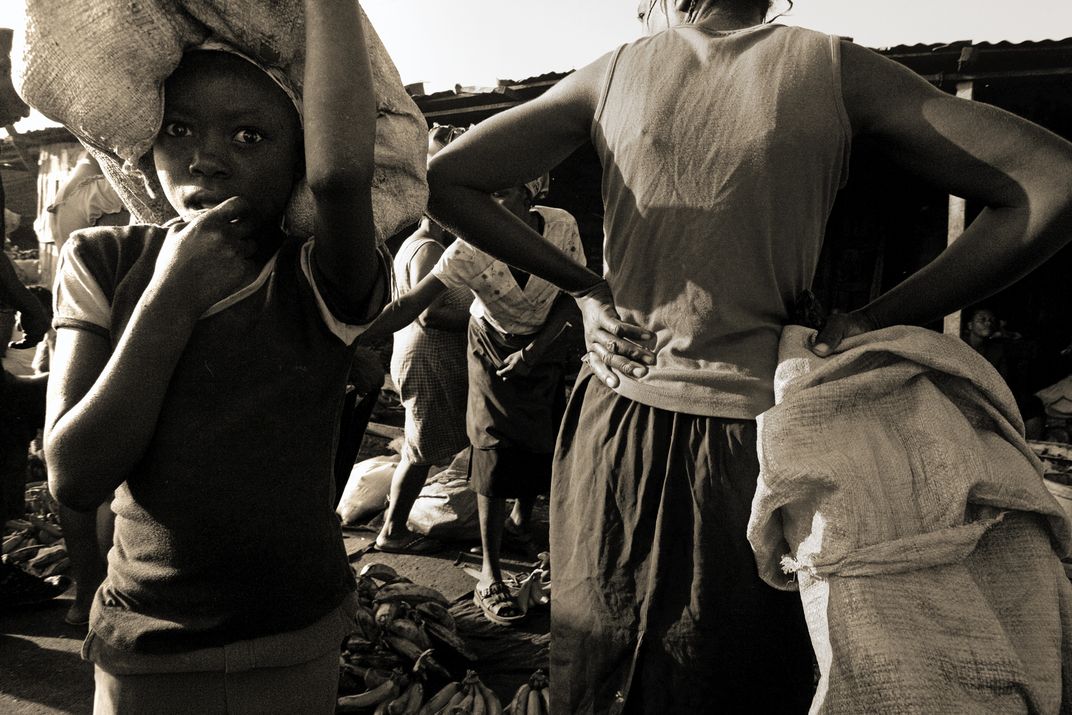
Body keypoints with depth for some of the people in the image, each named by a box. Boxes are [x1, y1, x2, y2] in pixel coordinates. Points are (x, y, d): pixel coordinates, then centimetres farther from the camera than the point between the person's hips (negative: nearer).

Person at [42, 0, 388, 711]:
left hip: (298, 647, -1)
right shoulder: (105, 264, -7)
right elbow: (75, 477, -15)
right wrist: (171, 297, -22)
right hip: (144, 652, 2)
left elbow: (343, 172, -38)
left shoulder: (320, 286, -14)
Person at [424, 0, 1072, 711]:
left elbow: (446, 179, 3)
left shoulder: (610, 74, 3)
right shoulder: (834, 67, -1)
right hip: (746, 435, -1)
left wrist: (582, 284, 3)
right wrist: (873, 319, -2)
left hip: (612, 428, 2)